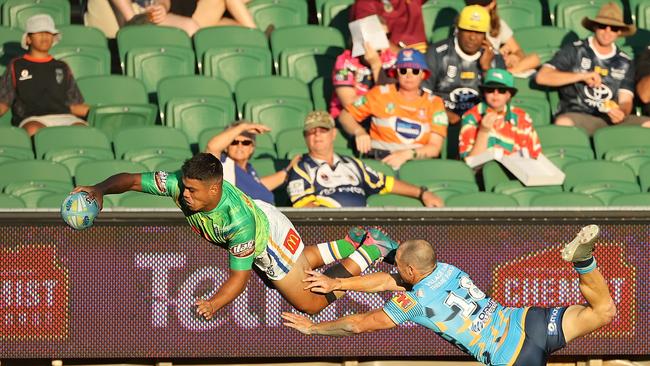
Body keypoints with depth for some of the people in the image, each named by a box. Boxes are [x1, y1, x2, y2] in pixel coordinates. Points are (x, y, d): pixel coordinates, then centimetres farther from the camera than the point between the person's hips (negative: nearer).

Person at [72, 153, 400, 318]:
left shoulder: (238, 220, -47)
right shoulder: (181, 184, -34)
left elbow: (239, 275, -38)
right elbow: (131, 180, -27)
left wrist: (213, 304, -52)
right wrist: (100, 189, -46)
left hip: (270, 235, -6)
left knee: (310, 304, 8)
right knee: (304, 260, 31)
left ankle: (370, 250, 19)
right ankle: (353, 242, 49)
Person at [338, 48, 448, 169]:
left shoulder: (434, 103, 10)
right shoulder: (381, 94, 11)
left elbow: (434, 148, 0)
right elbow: (345, 115, 17)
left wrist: (407, 154, -19)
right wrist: (359, 131, -6)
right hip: (379, 161, 0)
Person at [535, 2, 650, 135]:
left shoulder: (624, 62, 15)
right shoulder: (575, 51, 5)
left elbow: (626, 100, 8)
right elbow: (542, 77, -5)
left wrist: (621, 113, -17)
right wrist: (581, 76, -13)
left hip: (612, 119, 3)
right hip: (577, 116, -3)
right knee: (563, 123, -38)